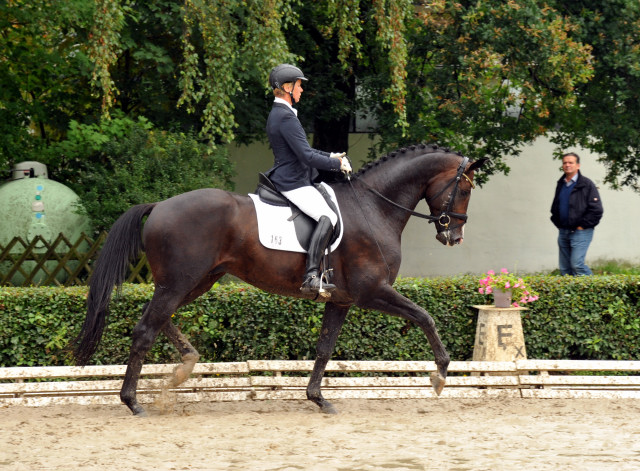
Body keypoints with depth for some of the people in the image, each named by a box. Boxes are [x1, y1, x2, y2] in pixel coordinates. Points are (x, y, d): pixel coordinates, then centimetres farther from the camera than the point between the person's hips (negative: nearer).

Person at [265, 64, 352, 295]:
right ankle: (311, 277, -36)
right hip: (293, 183, -12)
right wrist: (338, 165, -10)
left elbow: (303, 150, 26)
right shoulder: (286, 117, -18)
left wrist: (330, 156, 16)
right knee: (327, 217, -26)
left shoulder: (278, 114, 16)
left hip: (288, 178, 12)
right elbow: (307, 156, -22)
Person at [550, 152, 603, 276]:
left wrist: (582, 225, -11)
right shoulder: (561, 185, 15)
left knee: (576, 264, -17)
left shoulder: (586, 184, -6)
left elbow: (596, 209, -10)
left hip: (580, 232, -7)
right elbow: (554, 208, 27)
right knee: (564, 269, 6)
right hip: (563, 232, 7)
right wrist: (557, 223, 13)